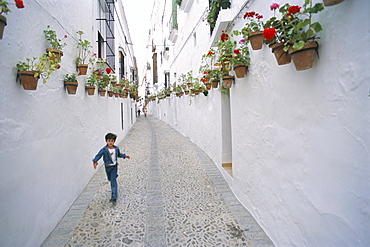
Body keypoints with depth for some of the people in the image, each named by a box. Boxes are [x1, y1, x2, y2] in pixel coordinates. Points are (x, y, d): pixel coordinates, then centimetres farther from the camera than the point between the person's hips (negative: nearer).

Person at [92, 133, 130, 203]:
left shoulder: (116, 148, -3)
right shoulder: (104, 150, -14)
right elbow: (98, 155, -22)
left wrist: (125, 156, 11)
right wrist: (95, 161, -38)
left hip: (114, 166, 0)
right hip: (107, 167, 0)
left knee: (113, 180, -6)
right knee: (110, 179, 19)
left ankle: (114, 197, -6)